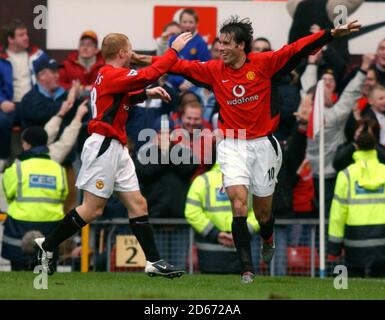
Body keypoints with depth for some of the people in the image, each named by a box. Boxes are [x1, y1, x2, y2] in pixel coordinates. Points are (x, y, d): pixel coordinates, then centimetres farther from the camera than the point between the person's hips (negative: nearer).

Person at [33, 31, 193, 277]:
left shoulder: (108, 75, 15)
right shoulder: (113, 75, -14)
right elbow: (151, 74, -23)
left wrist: (146, 94, 18)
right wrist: (173, 51, -13)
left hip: (117, 149, 10)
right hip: (104, 147, -10)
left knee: (138, 204, 5)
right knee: (93, 209, -6)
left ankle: (154, 262, 4)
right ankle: (47, 246, 6)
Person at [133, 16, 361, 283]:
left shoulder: (264, 63, -7)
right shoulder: (215, 70, 0)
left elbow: (296, 50, -12)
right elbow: (182, 66, 7)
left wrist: (332, 34, -19)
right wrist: (150, 60, 4)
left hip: (263, 144, -1)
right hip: (232, 146, 1)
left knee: (263, 212, 10)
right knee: (238, 203, -17)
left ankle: (268, 240, 46)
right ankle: (247, 269, -14)